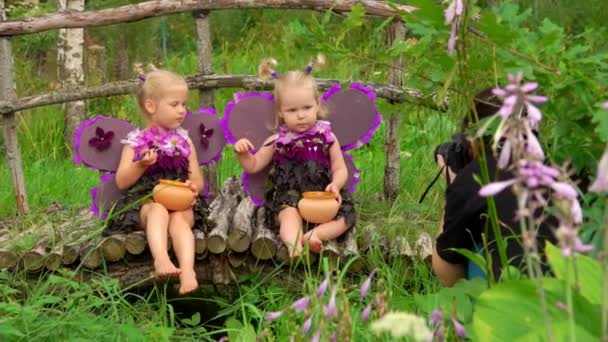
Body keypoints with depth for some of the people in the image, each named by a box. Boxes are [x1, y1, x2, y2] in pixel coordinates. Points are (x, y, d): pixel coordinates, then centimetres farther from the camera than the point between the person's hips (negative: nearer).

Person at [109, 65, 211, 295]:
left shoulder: (184, 140, 17)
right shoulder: (136, 141, 8)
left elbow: (197, 180, 18)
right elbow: (121, 182, 4)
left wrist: (193, 187, -7)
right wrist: (141, 165, -14)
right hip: (144, 201, -2)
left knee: (179, 217, -33)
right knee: (159, 210, -36)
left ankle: (188, 271, -52)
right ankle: (161, 260, -58)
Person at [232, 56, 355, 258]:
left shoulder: (326, 137, 7)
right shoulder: (277, 141, 7)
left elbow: (340, 169, 7)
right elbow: (253, 166, 12)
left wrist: (335, 185, -16)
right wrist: (243, 153, -9)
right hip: (288, 197, -2)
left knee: (346, 213, -23)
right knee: (289, 214, -34)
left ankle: (313, 235, -41)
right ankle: (294, 245, -58)